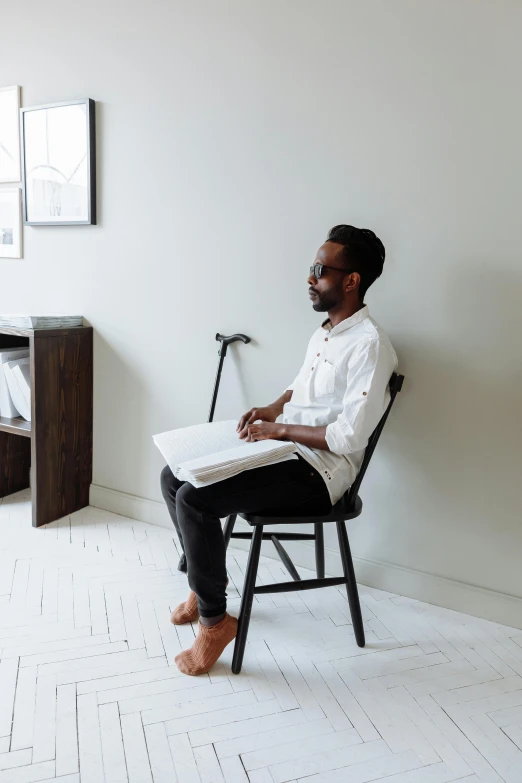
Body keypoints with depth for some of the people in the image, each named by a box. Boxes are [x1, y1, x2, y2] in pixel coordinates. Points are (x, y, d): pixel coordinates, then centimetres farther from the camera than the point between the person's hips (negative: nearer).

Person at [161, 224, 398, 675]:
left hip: (318, 474, -10)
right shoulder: (324, 332, 12)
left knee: (194, 499, -23)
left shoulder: (369, 346, -18)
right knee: (174, 477, 5)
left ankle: (214, 619, -3)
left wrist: (280, 428, -17)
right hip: (284, 452, 10)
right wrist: (270, 410, 6)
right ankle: (205, 584, 20)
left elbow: (348, 438, -24)